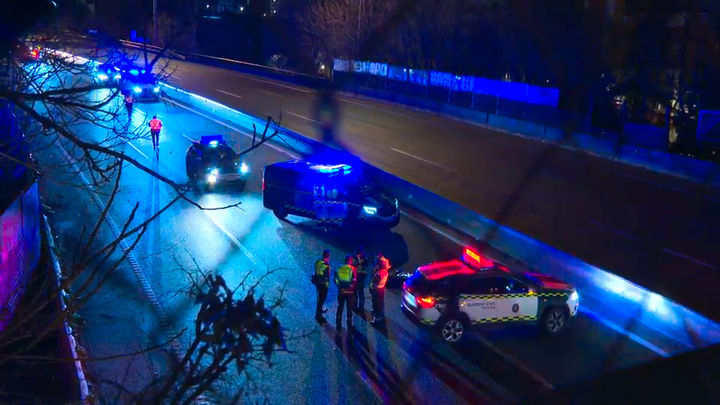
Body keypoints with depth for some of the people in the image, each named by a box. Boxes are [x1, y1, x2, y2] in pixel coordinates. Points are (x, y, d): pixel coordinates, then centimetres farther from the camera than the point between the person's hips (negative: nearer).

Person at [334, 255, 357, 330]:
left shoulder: (339, 269, -3)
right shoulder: (352, 269, -11)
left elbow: (336, 279, 3)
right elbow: (355, 281, -10)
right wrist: (352, 288, 6)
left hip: (341, 291, 2)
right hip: (349, 292, -2)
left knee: (340, 308, 14)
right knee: (349, 308, 9)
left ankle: (338, 324, 18)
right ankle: (349, 325, 13)